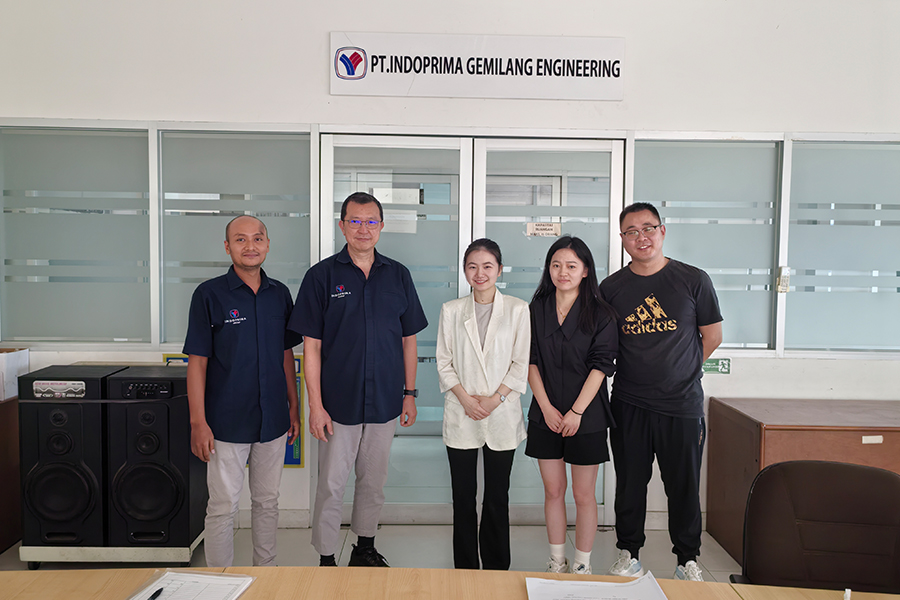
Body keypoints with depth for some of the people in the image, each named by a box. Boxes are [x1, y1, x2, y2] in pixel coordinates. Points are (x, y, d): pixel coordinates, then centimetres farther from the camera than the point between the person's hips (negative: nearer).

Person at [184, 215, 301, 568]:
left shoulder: (280, 294, 5)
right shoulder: (209, 294, -7)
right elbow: (197, 361, -8)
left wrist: (294, 407, 10)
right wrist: (198, 422, -12)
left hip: (273, 420, 4)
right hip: (227, 423, -4)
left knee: (267, 501, 16)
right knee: (224, 506, 5)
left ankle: (266, 573, 33)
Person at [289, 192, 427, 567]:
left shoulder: (398, 275, 4)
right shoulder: (322, 276, -4)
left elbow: (408, 339, 8)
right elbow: (311, 346, -6)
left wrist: (410, 393, 5)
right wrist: (315, 405, -10)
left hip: (385, 402, 3)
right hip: (338, 403, -2)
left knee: (374, 482, 16)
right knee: (331, 486, 7)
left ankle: (365, 549, 35)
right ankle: (326, 559, 25)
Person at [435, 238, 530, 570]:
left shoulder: (517, 309, 1)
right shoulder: (451, 310, 4)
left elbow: (521, 364, -1)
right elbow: (444, 362, 3)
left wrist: (495, 399, -10)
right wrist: (466, 399, -9)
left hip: (502, 416, -1)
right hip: (461, 416, 1)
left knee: (497, 498, 8)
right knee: (463, 497, 8)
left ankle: (497, 571, 22)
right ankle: (465, 570, 22)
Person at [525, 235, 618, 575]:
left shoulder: (600, 314, -3)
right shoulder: (537, 309, 5)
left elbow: (601, 365, -8)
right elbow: (531, 361, 2)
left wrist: (576, 412, -14)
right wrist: (546, 407, -7)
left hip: (586, 417, -2)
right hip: (546, 415, 3)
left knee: (583, 494, 6)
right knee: (553, 491, 11)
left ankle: (582, 566, 22)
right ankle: (557, 562, 26)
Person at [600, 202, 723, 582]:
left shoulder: (693, 280, -3)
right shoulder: (611, 288, 1)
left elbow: (713, 337, 6)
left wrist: (677, 371, 9)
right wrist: (652, 369, 8)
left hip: (682, 405, -1)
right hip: (629, 407, 1)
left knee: (684, 487, 9)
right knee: (630, 484, 11)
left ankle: (688, 559, 29)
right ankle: (629, 554, 29)